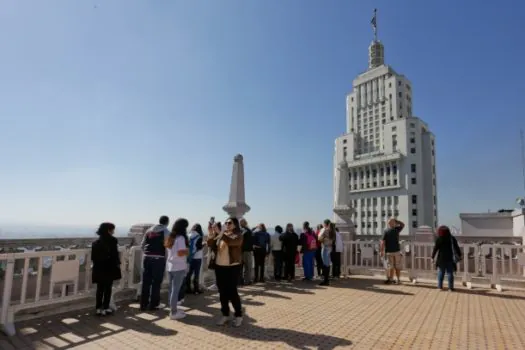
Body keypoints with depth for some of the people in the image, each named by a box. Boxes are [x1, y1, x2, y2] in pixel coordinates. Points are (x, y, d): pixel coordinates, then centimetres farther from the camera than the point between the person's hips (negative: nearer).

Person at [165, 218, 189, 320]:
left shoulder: (170, 237, 10)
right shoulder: (181, 238, -16)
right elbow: (180, 253, -24)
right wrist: (188, 251, -6)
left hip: (170, 266, 8)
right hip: (179, 267, -8)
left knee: (172, 288, 14)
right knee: (176, 289, -1)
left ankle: (173, 309, 23)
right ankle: (174, 312, 7)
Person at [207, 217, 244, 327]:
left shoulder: (238, 235, -8)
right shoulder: (220, 235, 9)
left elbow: (230, 241, -28)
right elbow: (211, 246, 2)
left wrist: (219, 232, -30)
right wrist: (211, 234, -13)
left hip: (232, 267, -6)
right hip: (219, 267, 6)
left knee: (232, 292, -3)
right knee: (222, 292, 11)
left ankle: (238, 315, 12)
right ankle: (225, 315, 24)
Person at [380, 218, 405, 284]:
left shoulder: (386, 231, -5)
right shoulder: (396, 230, -4)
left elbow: (383, 242, -10)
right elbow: (403, 225, 18)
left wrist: (382, 251, -5)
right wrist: (395, 220, 11)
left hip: (389, 252, 0)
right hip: (397, 251, 0)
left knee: (390, 266, 7)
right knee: (397, 266, 9)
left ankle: (391, 279, 9)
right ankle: (398, 280, 13)